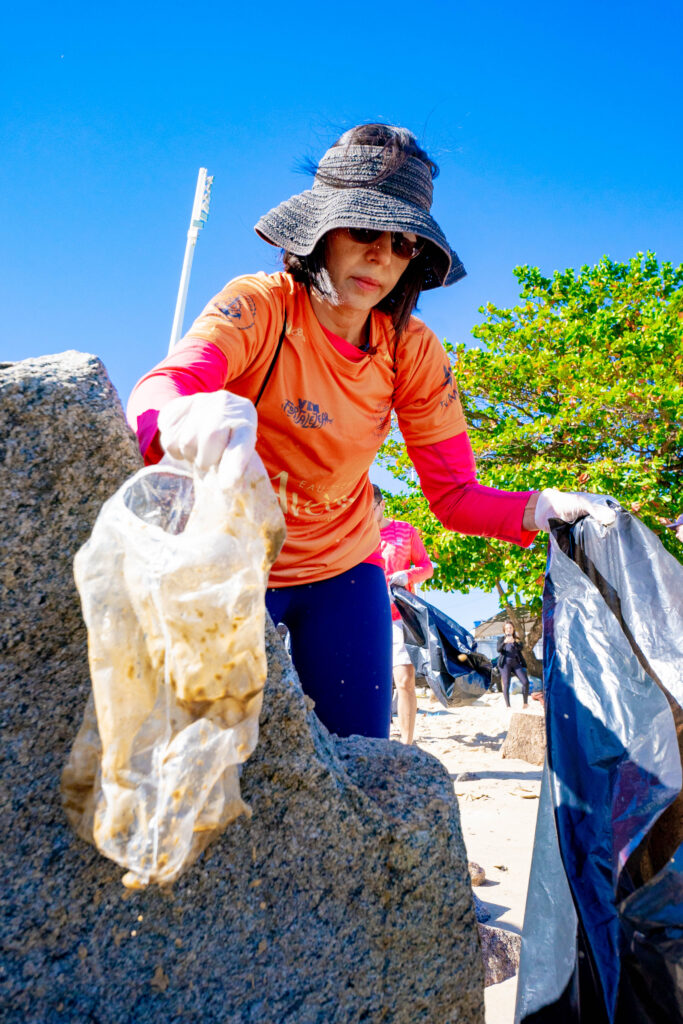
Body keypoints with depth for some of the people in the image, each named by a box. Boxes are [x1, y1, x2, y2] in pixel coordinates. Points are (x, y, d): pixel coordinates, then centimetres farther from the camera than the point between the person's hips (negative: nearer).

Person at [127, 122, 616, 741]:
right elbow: (154, 392, -35)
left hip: (341, 569, 3)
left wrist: (541, 508, -28)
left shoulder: (412, 351, -9)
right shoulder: (259, 306, -18)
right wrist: (189, 418, -60)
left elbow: (453, 494, -8)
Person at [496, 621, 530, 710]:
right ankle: (507, 706, -3)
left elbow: (520, 648, -6)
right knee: (506, 684, -9)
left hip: (516, 663, 2)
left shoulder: (517, 639, 14)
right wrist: (504, 642, -28)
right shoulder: (501, 639, 10)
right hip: (505, 663, -2)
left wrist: (514, 642, -26)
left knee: (525, 682, -11)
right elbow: (499, 649, -9)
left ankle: (525, 702, 6)